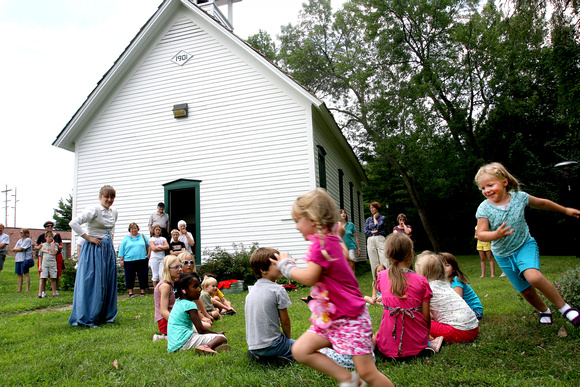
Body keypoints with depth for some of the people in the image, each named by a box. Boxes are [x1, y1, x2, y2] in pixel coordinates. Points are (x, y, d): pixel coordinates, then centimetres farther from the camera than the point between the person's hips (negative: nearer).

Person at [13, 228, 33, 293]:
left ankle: (28, 289, -6)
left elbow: (21, 248, -13)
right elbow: (14, 249, 13)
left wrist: (16, 249, 3)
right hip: (18, 259, 8)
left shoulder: (28, 240, -5)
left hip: (25, 259, -8)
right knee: (19, 274, 8)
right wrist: (19, 249, -4)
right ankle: (19, 289, 13)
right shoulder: (19, 240, 21)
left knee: (26, 273, -8)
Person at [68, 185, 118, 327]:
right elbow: (73, 223, -23)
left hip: (109, 249, 7)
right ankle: (87, 318, 7)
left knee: (108, 282, 10)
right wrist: (88, 238, -19)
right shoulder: (93, 210, -13)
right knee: (92, 283, -4)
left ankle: (105, 315, 22)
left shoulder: (114, 212, 10)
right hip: (94, 250, -7)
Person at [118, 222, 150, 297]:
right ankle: (130, 292, 14)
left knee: (143, 276, 1)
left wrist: (148, 255, 3)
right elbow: (121, 249, 6)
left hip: (142, 261, 0)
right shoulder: (126, 238, 9)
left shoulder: (143, 236, 12)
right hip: (129, 261, 0)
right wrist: (121, 259, -1)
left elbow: (148, 246, 14)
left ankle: (143, 291, 12)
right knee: (130, 277, 4)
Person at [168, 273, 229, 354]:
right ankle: (207, 346, -47)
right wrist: (216, 333, 2)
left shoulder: (178, 302, 15)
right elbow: (201, 330, -10)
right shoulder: (189, 305, -12)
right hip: (184, 342, -9)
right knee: (222, 338, -16)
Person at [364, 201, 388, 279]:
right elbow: (365, 231, 8)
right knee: (374, 262, 0)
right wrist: (374, 231, -5)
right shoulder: (368, 219, 18)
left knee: (384, 261, -11)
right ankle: (376, 281, 3)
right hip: (371, 241, 3)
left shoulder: (382, 218, 9)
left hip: (380, 239, -3)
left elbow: (378, 226, -8)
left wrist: (375, 218, 5)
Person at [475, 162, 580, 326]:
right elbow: (481, 234, -20)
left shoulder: (519, 197, -12)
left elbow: (542, 203, 8)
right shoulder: (484, 208, -17)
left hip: (525, 245, -1)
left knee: (533, 276, -29)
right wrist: (497, 234, -40)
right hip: (503, 255, 1)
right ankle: (544, 311, 40)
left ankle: (563, 307, -9)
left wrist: (566, 210, 19)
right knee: (526, 291, 10)